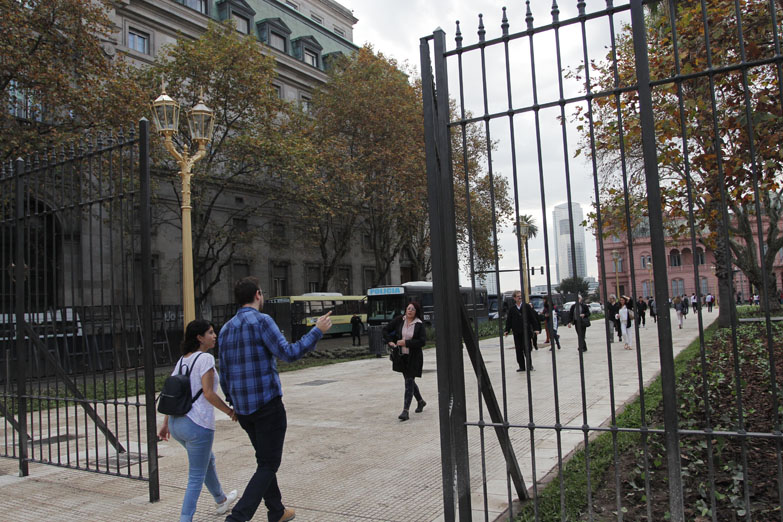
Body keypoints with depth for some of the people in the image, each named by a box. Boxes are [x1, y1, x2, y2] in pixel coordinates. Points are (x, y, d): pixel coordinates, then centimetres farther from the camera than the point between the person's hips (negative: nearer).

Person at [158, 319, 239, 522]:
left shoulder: (182, 359, 11)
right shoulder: (205, 358, -13)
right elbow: (208, 393, -19)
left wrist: (166, 423, 17)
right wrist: (230, 411, -7)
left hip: (176, 423, 9)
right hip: (197, 425, -9)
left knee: (208, 460, 29)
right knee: (197, 477, 4)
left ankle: (221, 500, 48)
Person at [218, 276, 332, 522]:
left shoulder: (226, 329, 10)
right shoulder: (261, 320, -12)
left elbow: (224, 375, 15)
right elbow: (288, 353, -18)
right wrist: (318, 331, -9)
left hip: (242, 408, 8)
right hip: (267, 403, -8)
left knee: (265, 460, 21)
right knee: (268, 465, 1)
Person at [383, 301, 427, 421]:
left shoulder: (419, 325, -8)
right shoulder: (399, 320, 1)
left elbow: (422, 341, -16)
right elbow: (386, 329, 7)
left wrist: (406, 343, -19)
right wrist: (390, 342, -7)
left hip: (414, 357, -4)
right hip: (402, 356, 5)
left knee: (409, 382, -10)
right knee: (409, 380, 17)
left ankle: (405, 411, -10)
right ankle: (420, 401, 41)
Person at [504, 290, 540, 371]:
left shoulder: (527, 307, 2)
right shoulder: (511, 309, 6)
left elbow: (533, 318, 2)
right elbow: (508, 320, 7)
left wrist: (536, 329, -3)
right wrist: (507, 330, -2)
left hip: (526, 331, -2)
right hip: (516, 332, 2)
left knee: (527, 349, -4)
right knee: (519, 350, 4)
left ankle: (529, 365, 8)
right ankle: (521, 366, 11)